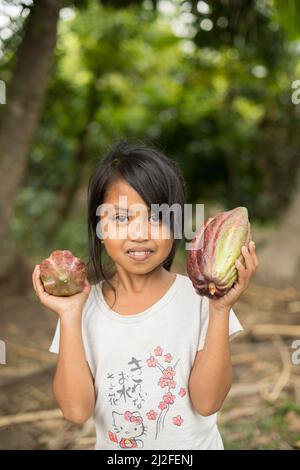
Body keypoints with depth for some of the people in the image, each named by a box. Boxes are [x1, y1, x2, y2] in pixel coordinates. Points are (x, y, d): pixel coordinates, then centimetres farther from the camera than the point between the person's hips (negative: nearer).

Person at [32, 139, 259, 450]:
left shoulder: (197, 297, -16)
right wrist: (69, 317, -23)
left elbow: (207, 402, -18)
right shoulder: (85, 305, -13)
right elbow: (76, 410, -17)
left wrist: (220, 311, -26)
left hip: (193, 445, -1)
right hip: (112, 447, 1)